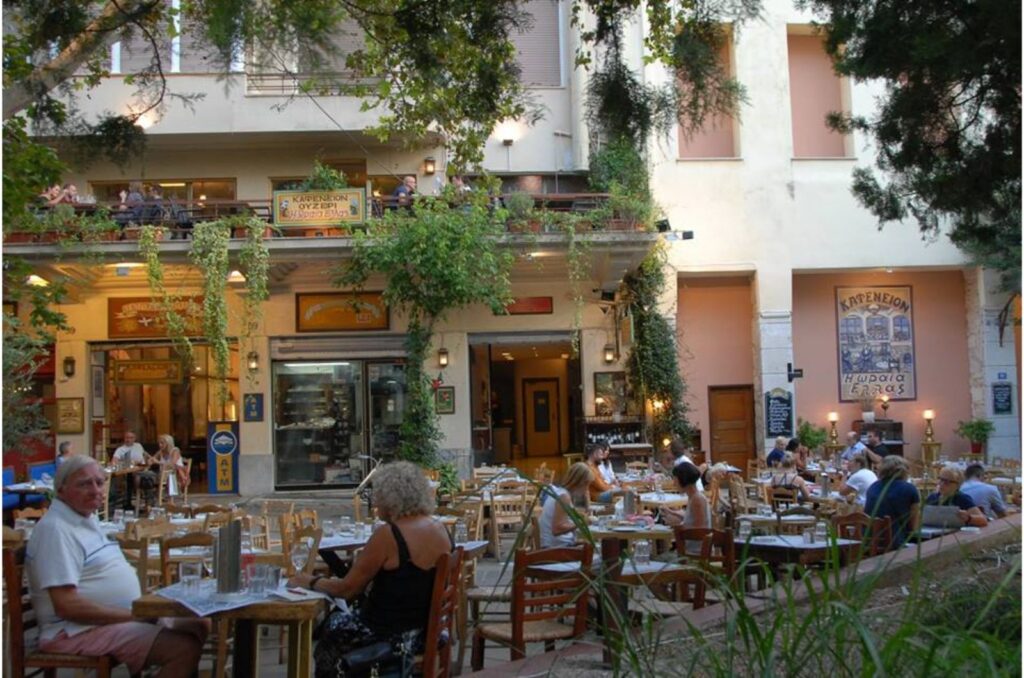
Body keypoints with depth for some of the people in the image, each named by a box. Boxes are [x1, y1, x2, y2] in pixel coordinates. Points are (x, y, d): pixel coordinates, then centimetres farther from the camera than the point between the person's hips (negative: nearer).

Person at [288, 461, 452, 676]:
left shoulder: (388, 535, -21)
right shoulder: (441, 529, 1)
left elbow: (347, 590, -13)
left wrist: (310, 582, 4)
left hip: (394, 632, -7)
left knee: (331, 628, 19)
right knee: (342, 620, 25)